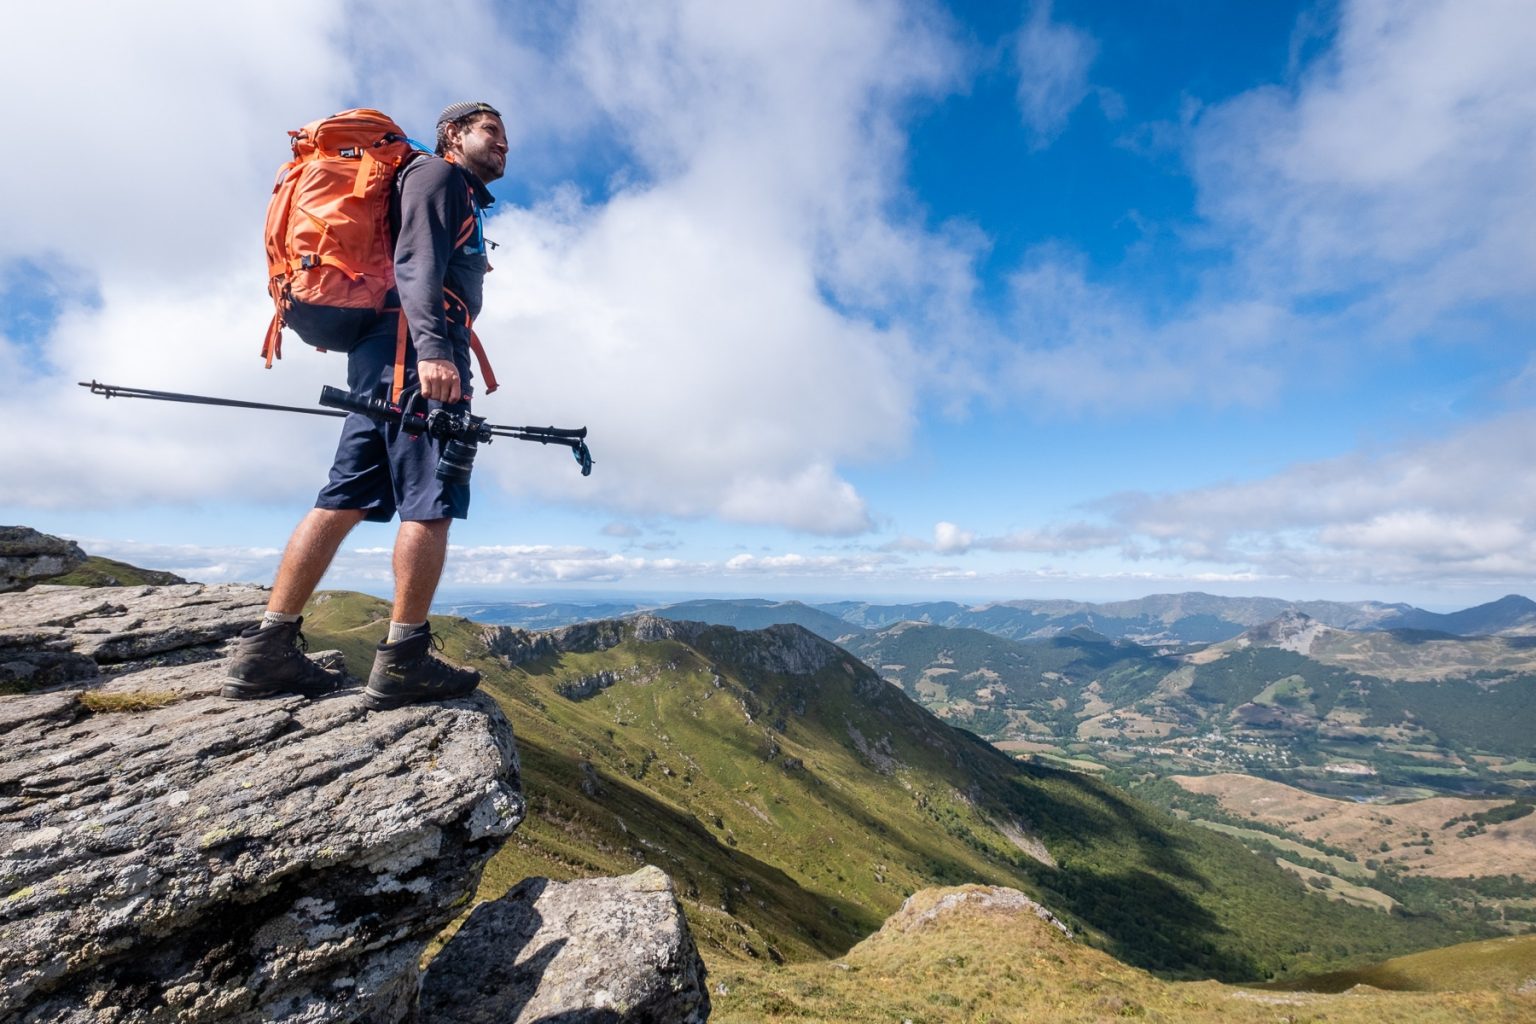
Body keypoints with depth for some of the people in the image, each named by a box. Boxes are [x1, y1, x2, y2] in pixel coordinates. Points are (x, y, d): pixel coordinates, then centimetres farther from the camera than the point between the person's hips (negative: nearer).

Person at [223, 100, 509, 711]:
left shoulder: (460, 200, 35)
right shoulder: (439, 174, 7)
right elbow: (416, 262, -12)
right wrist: (432, 346, -27)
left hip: (384, 360, 10)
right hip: (415, 351, -9)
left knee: (343, 500, 3)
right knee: (431, 503, -12)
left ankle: (266, 652, 4)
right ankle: (404, 663, -10)